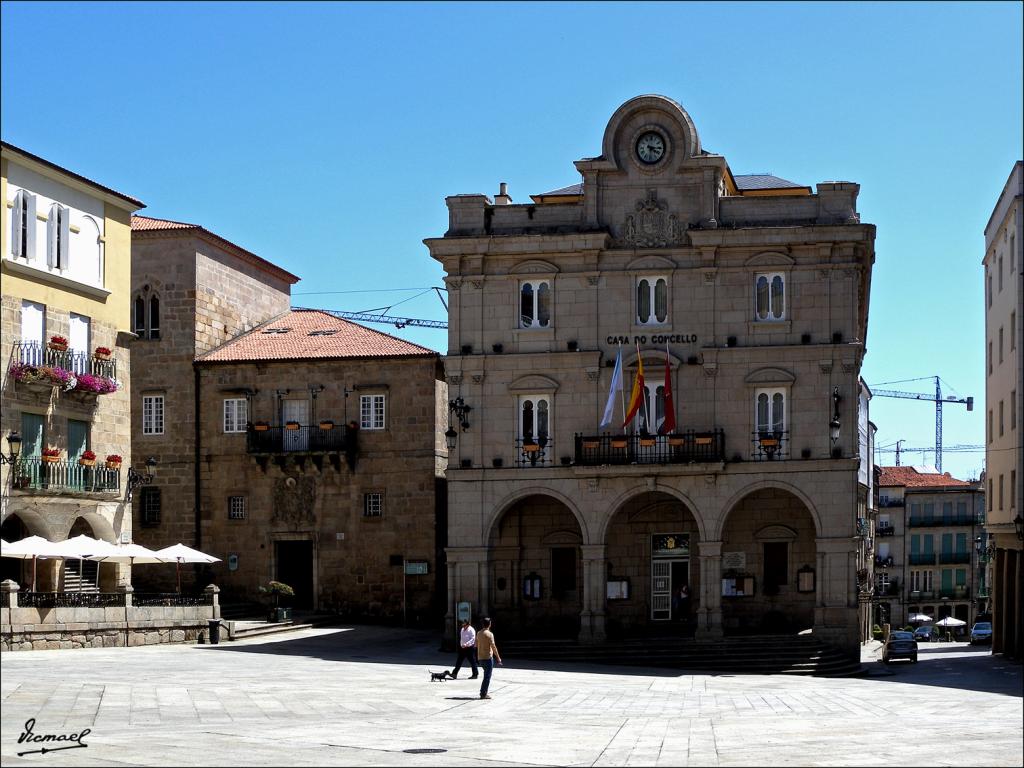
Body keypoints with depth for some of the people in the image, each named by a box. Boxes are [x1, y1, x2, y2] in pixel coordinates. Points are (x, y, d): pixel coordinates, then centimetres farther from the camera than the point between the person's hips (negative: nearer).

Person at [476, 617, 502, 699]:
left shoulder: (479, 633, 10)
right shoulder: (489, 634, -14)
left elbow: (477, 645, 18)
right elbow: (493, 646, -17)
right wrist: (498, 657, -12)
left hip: (480, 658, 8)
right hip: (488, 657, -8)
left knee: (486, 675, 20)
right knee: (487, 676, -3)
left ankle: (482, 692, 18)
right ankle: (483, 694, -5)